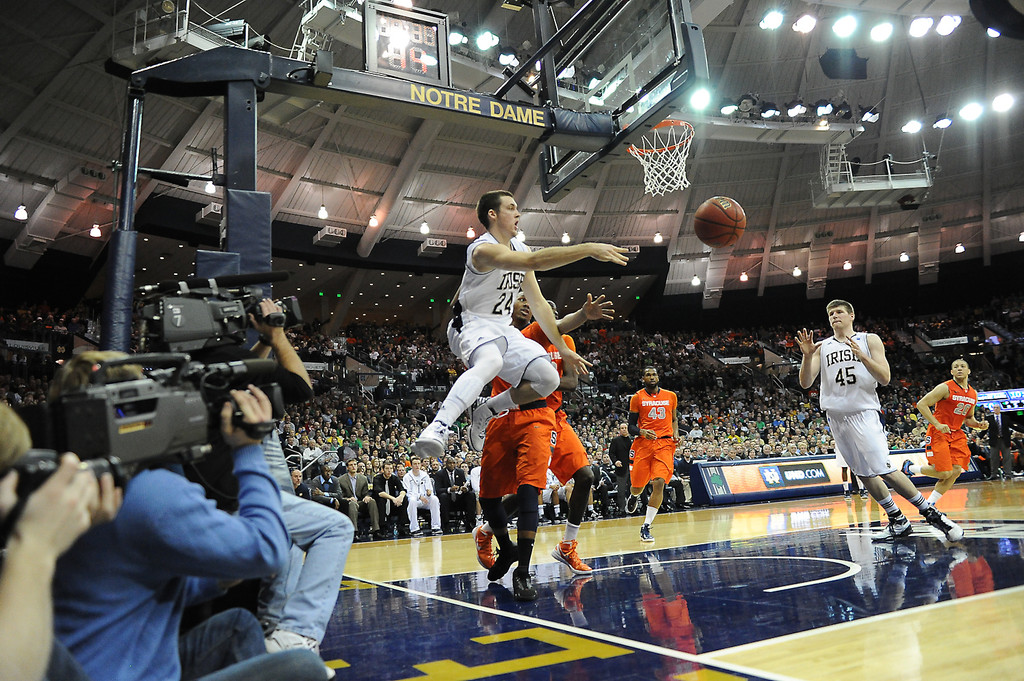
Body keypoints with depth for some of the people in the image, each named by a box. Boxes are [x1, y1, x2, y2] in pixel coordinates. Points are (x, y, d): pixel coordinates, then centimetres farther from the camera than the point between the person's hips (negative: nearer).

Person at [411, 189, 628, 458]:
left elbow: (538, 303, 12)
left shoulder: (519, 248, 8)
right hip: (472, 325, -8)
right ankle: (438, 427, -50)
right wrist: (588, 249, -40)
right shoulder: (484, 249, -20)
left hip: (502, 329, 8)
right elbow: (535, 261, -38)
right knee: (491, 362, -41)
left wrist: (563, 349, 10)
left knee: (548, 379, -7)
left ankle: (484, 414, 8)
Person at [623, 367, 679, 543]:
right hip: (643, 443, -1)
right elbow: (631, 426, 6)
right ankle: (634, 496, 44)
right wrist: (642, 432, -16)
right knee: (638, 486, 3)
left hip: (665, 444, 1)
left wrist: (676, 435, 6)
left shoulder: (671, 396, 12)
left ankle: (646, 527, -9)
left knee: (659, 483, -16)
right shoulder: (637, 398, 5)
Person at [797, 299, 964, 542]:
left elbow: (884, 379, -5)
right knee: (863, 474, 7)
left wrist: (861, 355, -18)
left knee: (884, 470, -14)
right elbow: (805, 383, 2)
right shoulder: (822, 347, 10)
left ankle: (931, 513, 1)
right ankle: (898, 521, 19)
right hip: (836, 416, 4)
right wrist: (807, 355, -14)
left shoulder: (870, 340, 4)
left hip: (863, 412, -4)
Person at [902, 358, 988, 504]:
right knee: (945, 473, -15)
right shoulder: (945, 388, -11)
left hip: (957, 434, 7)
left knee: (956, 471, -6)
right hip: (938, 433, -7)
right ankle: (910, 468, 10)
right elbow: (921, 404, -13)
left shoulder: (973, 394, 11)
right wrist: (937, 424, -20)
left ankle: (929, 504, 5)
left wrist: (979, 425, 1)